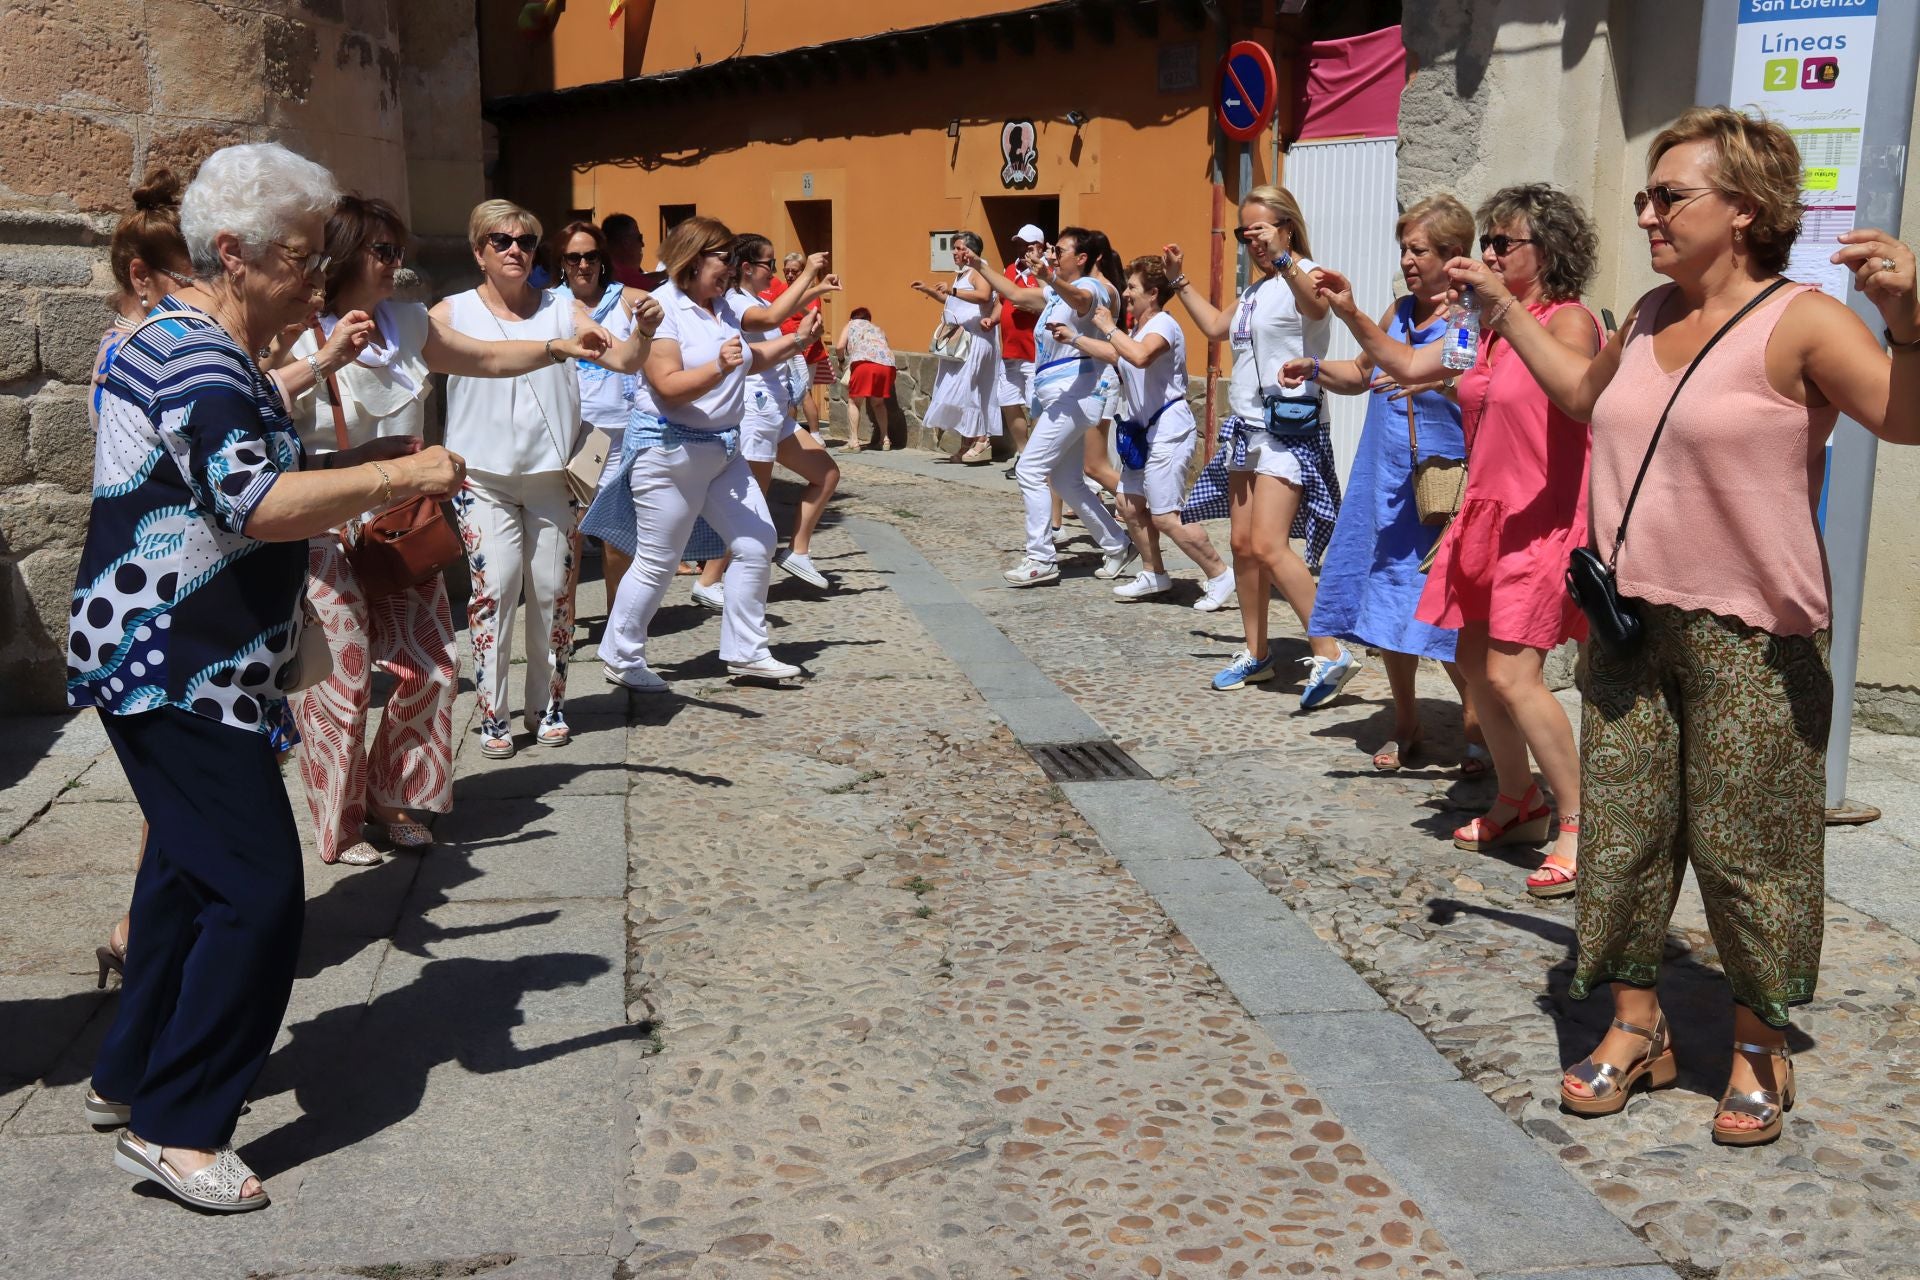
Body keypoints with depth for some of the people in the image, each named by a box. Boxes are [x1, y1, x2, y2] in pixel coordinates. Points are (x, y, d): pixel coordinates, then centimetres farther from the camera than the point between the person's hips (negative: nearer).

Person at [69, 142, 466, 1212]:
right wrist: (397, 476, -25)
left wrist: (366, 465, 12)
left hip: (192, 670, 11)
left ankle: (133, 1074, 34)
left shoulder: (229, 360, 15)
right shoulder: (190, 359, -19)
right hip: (174, 672, -11)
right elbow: (256, 506, -31)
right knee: (260, 891, -9)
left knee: (194, 872, 20)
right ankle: (177, 1130, 2)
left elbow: (252, 484, 23)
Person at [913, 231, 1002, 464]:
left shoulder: (977, 271, -9)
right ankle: (967, 446, 10)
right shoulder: (959, 274, 20)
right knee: (958, 391, 7)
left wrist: (953, 290, -31)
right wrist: (928, 290, 26)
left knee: (963, 390, -15)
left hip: (974, 339, -10)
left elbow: (984, 296, -28)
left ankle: (982, 440, -11)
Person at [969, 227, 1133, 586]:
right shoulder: (1058, 292, 19)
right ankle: (1117, 546, 21)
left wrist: (1049, 277, -54)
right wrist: (978, 265, 22)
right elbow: (1016, 294, 26)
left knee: (1030, 470, -11)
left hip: (1073, 395, -10)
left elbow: (1078, 297, -34)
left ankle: (1041, 559, -7)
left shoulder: (1092, 288, -10)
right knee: (1066, 481, 12)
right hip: (1057, 395, 10)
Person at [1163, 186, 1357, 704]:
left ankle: (1330, 653, -14)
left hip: (1289, 428, -9)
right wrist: (1180, 280, 29)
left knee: (1269, 545, -19)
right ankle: (1256, 654, 21)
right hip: (1247, 427, 9)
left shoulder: (1303, 274, -9)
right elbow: (1216, 327, 33)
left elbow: (1317, 306, -33)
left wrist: (1282, 258, -45)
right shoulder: (1257, 290, 18)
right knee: (1243, 544, 10)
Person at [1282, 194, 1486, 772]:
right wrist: (1315, 368, 11)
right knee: (1387, 611, 11)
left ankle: (1477, 725, 12)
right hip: (1386, 488, 7)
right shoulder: (1399, 313, 13)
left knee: (1441, 615, -7)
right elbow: (1360, 373, 27)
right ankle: (1405, 727, 27)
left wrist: (1439, 379, -31)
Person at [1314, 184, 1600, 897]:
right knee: (1473, 658, 11)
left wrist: (1507, 310, -38)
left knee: (1511, 672, -16)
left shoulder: (1570, 320, -10)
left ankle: (1576, 824, -5)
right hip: (1486, 511, 8)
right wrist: (1351, 313, 8)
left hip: (1543, 518, -8)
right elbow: (1410, 365, 19)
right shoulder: (1487, 325, 13)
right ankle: (1518, 805, 27)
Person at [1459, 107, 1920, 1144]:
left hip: (1749, 638, -6)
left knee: (1743, 843, 2)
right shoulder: (1651, 316, 11)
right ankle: (1637, 1027, 24)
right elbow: (1584, 393, 30)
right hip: (1630, 621, 7)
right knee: (1622, 826, 9)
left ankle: (1760, 1047, 22)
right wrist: (1503, 307, 28)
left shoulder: (1800, 322, -12)